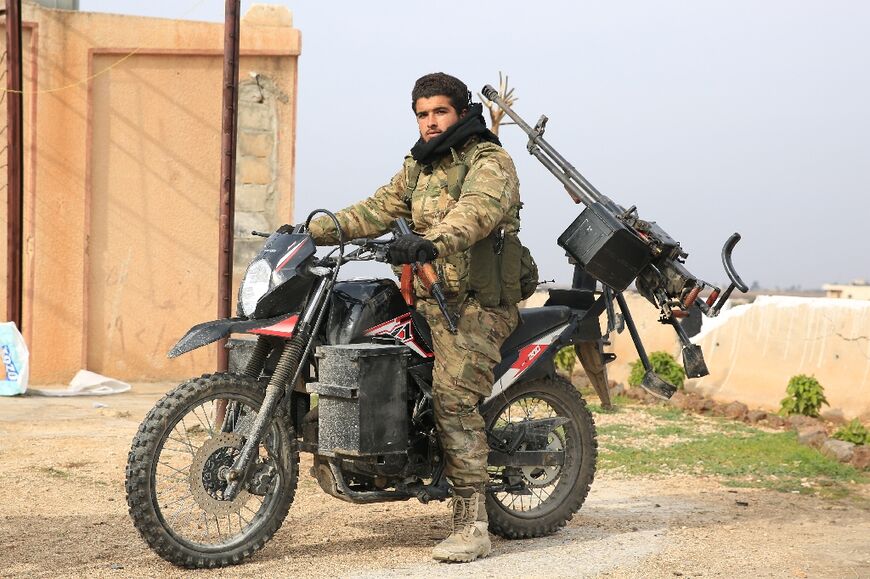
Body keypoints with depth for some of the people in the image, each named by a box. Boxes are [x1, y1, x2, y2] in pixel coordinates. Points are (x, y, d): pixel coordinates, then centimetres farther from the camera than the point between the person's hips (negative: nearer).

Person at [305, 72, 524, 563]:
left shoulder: (490, 160, -7)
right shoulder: (420, 166, 21)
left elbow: (478, 209, -27)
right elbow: (379, 209, 18)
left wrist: (432, 240, -46)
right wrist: (314, 231, 6)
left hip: (478, 304, -9)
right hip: (429, 297, 9)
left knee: (454, 395, -22)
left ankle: (472, 525, -23)